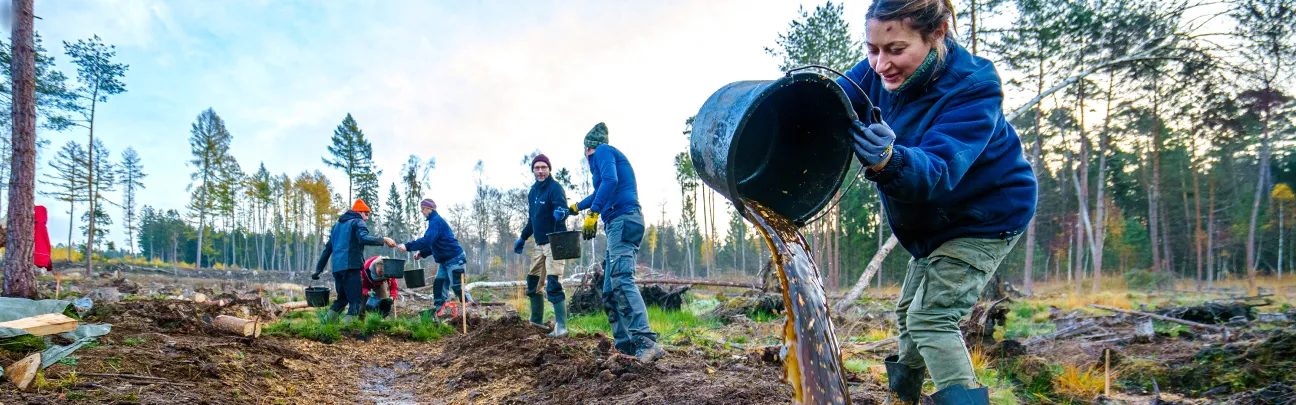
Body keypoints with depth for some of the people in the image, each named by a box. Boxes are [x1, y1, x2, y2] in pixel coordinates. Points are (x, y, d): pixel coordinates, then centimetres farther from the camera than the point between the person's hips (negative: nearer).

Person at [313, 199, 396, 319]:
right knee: (356, 300, -7)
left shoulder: (338, 224, 26)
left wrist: (318, 269, 29)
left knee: (342, 298, 20)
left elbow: (328, 248, 28)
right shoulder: (358, 222, 2)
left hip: (337, 268, 8)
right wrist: (384, 240, -14)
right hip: (351, 266, -8)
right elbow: (364, 239, -20)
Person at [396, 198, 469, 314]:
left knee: (458, 287, -7)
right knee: (439, 285, 5)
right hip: (445, 260, 10)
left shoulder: (436, 221, -16)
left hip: (454, 258, -10)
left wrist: (407, 246, -25)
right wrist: (422, 253, 14)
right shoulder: (434, 220, 15)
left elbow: (427, 240, -27)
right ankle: (438, 312, 5)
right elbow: (433, 243, 24)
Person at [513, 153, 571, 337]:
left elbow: (562, 207, -28)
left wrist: (561, 212, -51)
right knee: (533, 283, 14)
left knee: (553, 285, -15)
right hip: (539, 244, 8)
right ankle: (536, 322, 27)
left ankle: (561, 326, -13)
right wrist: (522, 238, 23)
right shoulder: (532, 192, 13)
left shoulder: (555, 188, -11)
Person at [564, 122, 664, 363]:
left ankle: (646, 342, -35)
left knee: (621, 280, -24)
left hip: (622, 220, -10)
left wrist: (592, 214, -25)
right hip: (619, 225, 10)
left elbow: (610, 181, -19)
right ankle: (625, 345, 5)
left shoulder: (602, 151, 2)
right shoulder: (607, 153, 31)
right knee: (610, 292, 7)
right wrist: (573, 209, 64)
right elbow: (599, 193, 48)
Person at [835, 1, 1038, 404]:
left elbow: (939, 170, -45)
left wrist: (888, 161, -66)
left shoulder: (973, 86, -34)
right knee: (909, 311, 20)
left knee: (932, 316, -19)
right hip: (933, 221, 8)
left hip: (986, 216, -8)